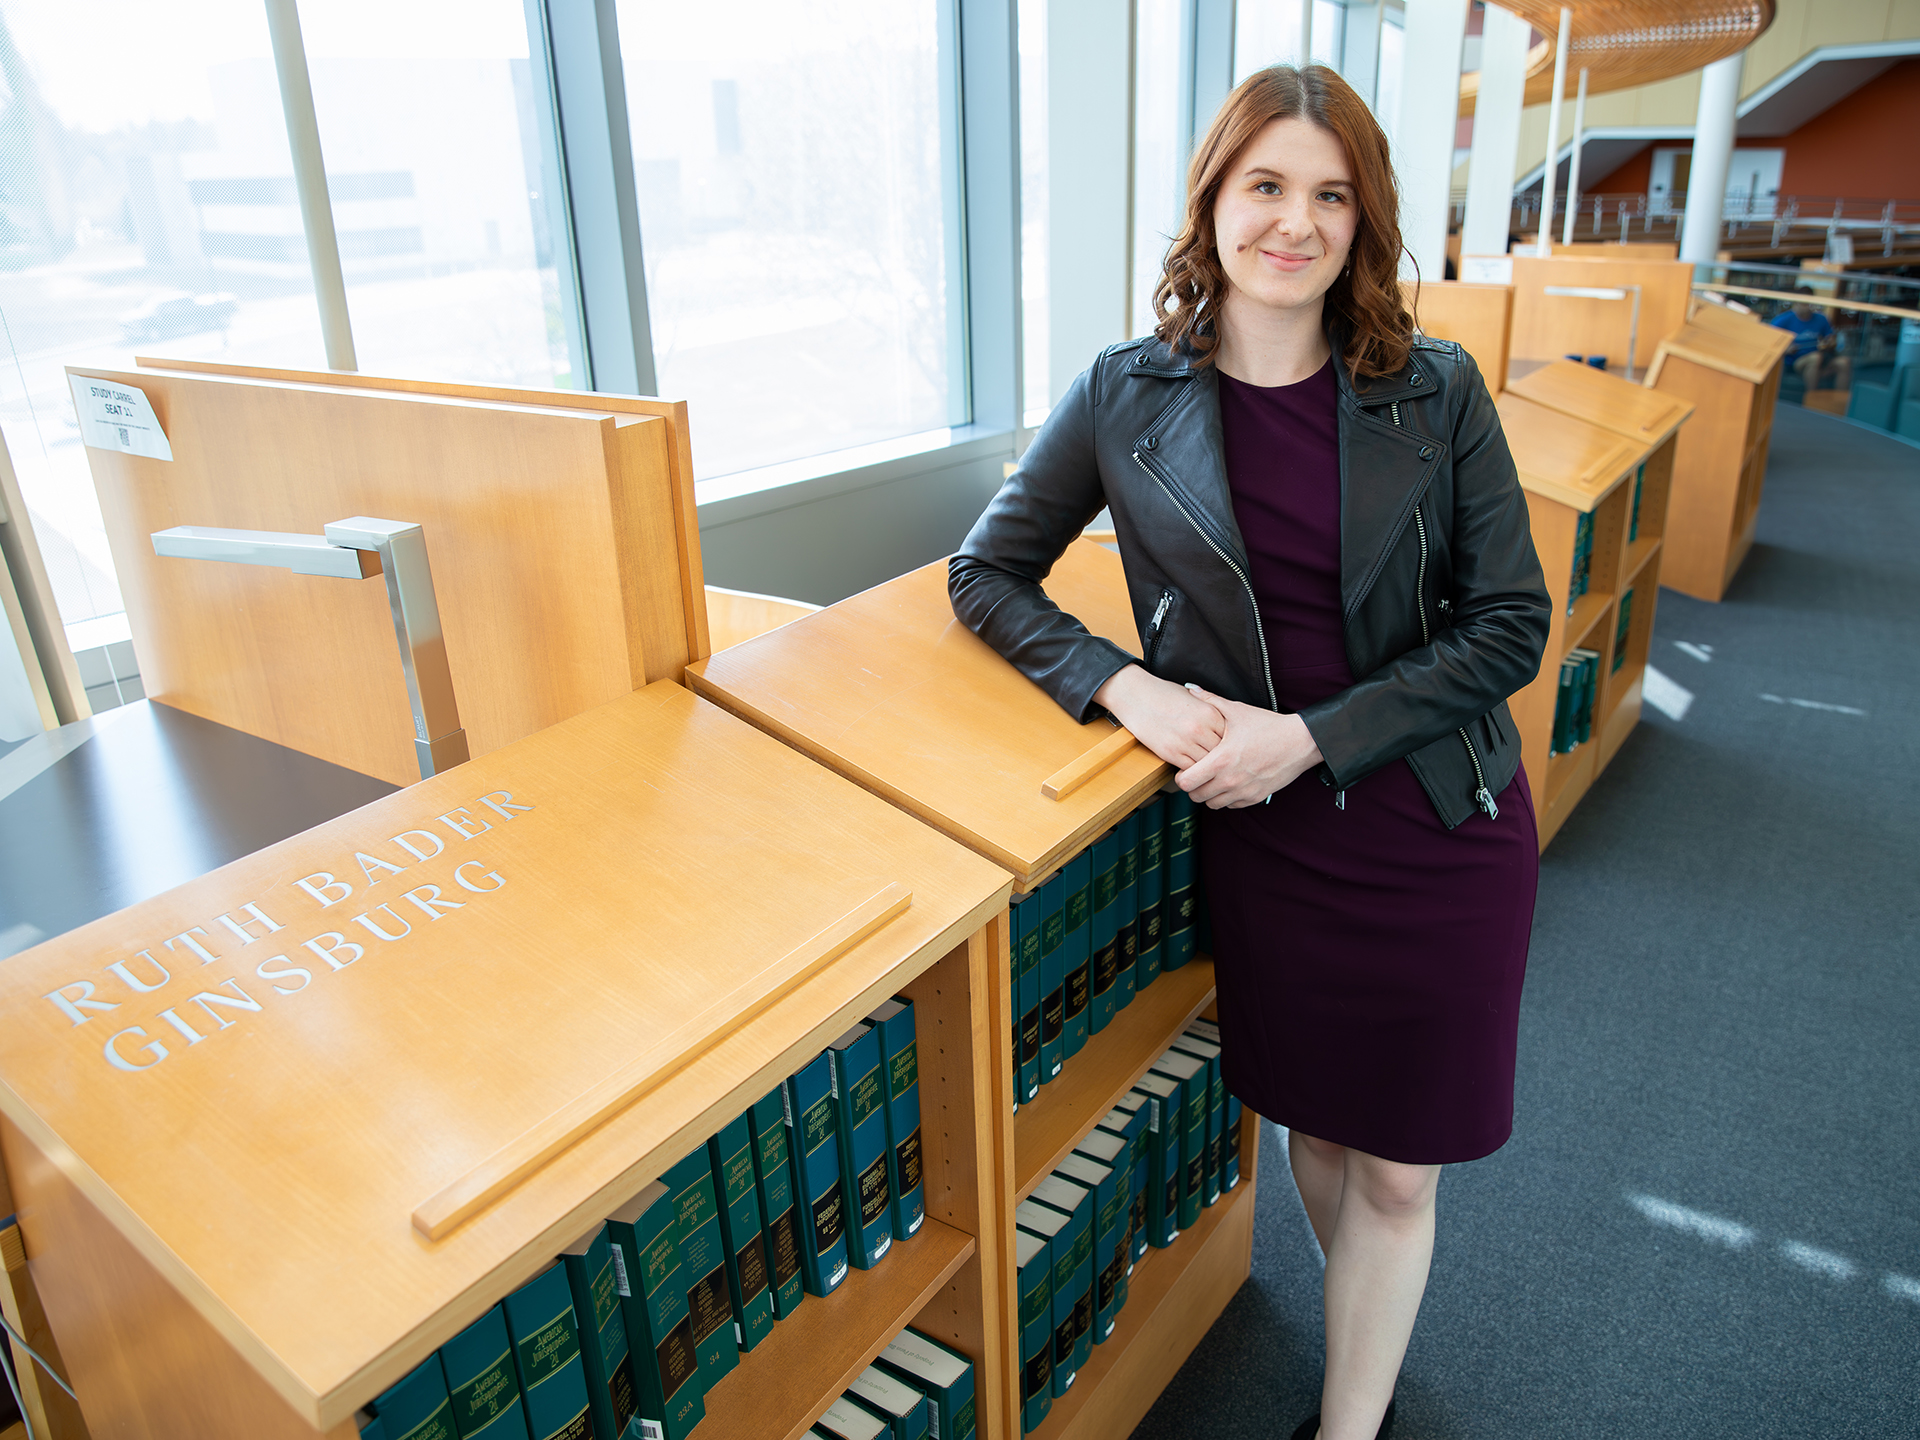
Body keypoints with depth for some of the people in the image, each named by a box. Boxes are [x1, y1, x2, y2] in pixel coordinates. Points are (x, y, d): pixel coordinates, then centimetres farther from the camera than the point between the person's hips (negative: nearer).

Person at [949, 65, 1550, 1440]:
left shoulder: (1436, 389, -5)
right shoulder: (1128, 397, -4)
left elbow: (1510, 624, -6)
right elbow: (985, 572, 0)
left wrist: (1311, 736, -17)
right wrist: (1131, 689, -16)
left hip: (1440, 825, 0)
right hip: (1261, 833, 1)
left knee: (1397, 1167, 10)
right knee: (1312, 1127, 19)